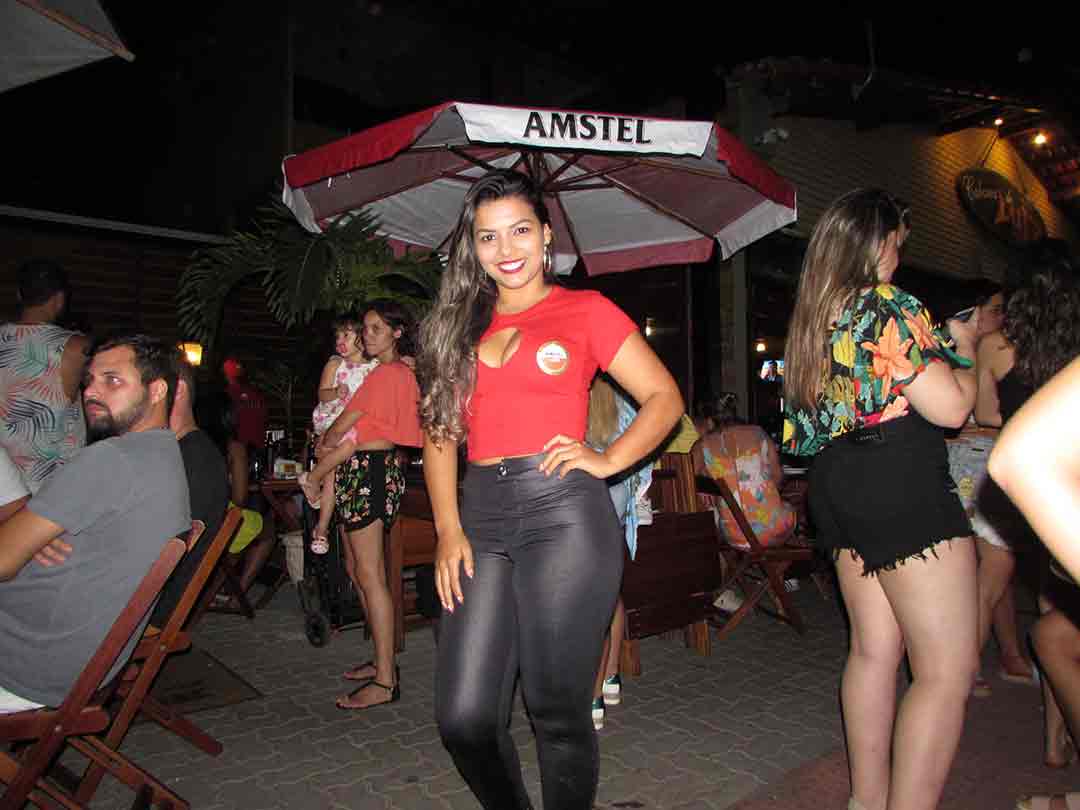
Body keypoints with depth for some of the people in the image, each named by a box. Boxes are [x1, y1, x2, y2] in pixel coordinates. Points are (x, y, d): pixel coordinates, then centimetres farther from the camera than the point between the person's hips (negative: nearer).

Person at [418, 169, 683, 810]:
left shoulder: (585, 310, 7)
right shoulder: (462, 325, 17)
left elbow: (665, 398, 5)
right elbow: (439, 433, 14)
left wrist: (607, 461, -9)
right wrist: (448, 530, 3)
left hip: (563, 512, -4)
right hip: (482, 518, 4)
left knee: (557, 712, 5)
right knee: (463, 719, 3)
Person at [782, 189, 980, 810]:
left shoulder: (812, 319, 13)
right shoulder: (892, 308, -11)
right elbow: (950, 408, -15)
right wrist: (964, 347, 5)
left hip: (837, 481, 9)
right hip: (903, 484, -9)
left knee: (874, 649, 17)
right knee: (948, 670, -1)